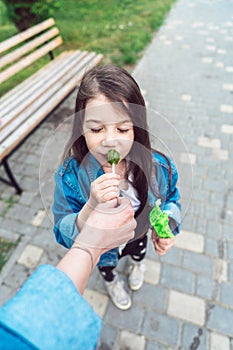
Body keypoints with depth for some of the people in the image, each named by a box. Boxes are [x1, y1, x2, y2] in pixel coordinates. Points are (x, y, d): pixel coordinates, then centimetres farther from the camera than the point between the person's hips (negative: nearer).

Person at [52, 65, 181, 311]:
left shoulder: (159, 167, -31)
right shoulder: (70, 176, -37)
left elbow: (170, 198, -9)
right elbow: (63, 235, -30)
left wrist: (166, 227, -28)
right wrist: (92, 207, -49)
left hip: (138, 235, 2)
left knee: (139, 250, 39)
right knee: (106, 265, 35)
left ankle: (136, 263, 79)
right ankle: (111, 281, 74)